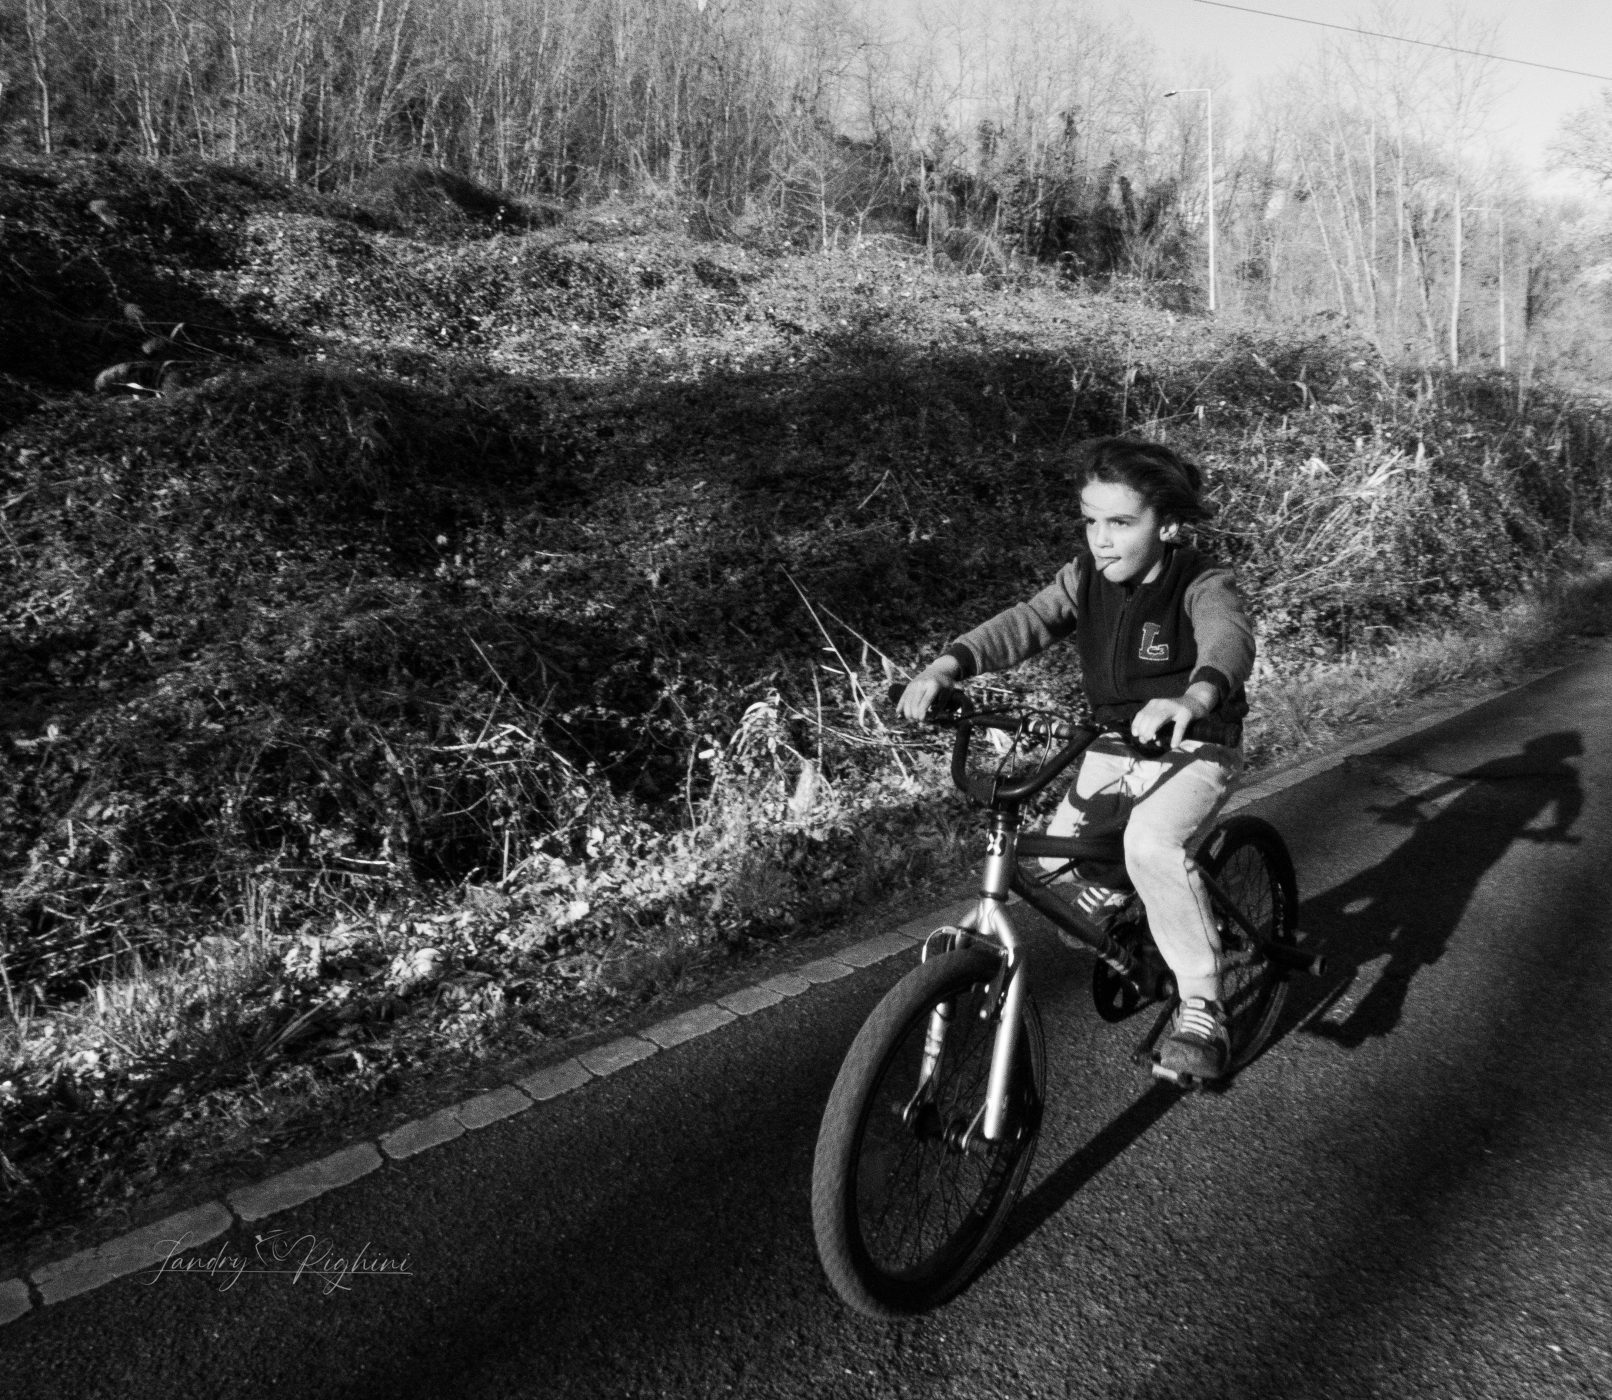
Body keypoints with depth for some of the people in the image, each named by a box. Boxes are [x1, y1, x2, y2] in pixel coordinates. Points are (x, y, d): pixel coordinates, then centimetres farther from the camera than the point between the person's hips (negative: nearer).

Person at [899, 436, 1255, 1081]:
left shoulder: (1203, 586, -21)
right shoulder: (1086, 577, -6)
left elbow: (1229, 640, -42)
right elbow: (1024, 623, -17)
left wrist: (1191, 698, -66)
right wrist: (948, 664, -36)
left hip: (1194, 744, -6)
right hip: (1115, 744, 6)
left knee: (1152, 844, -32)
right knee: (1058, 856, -5)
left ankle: (1201, 1007, -17)